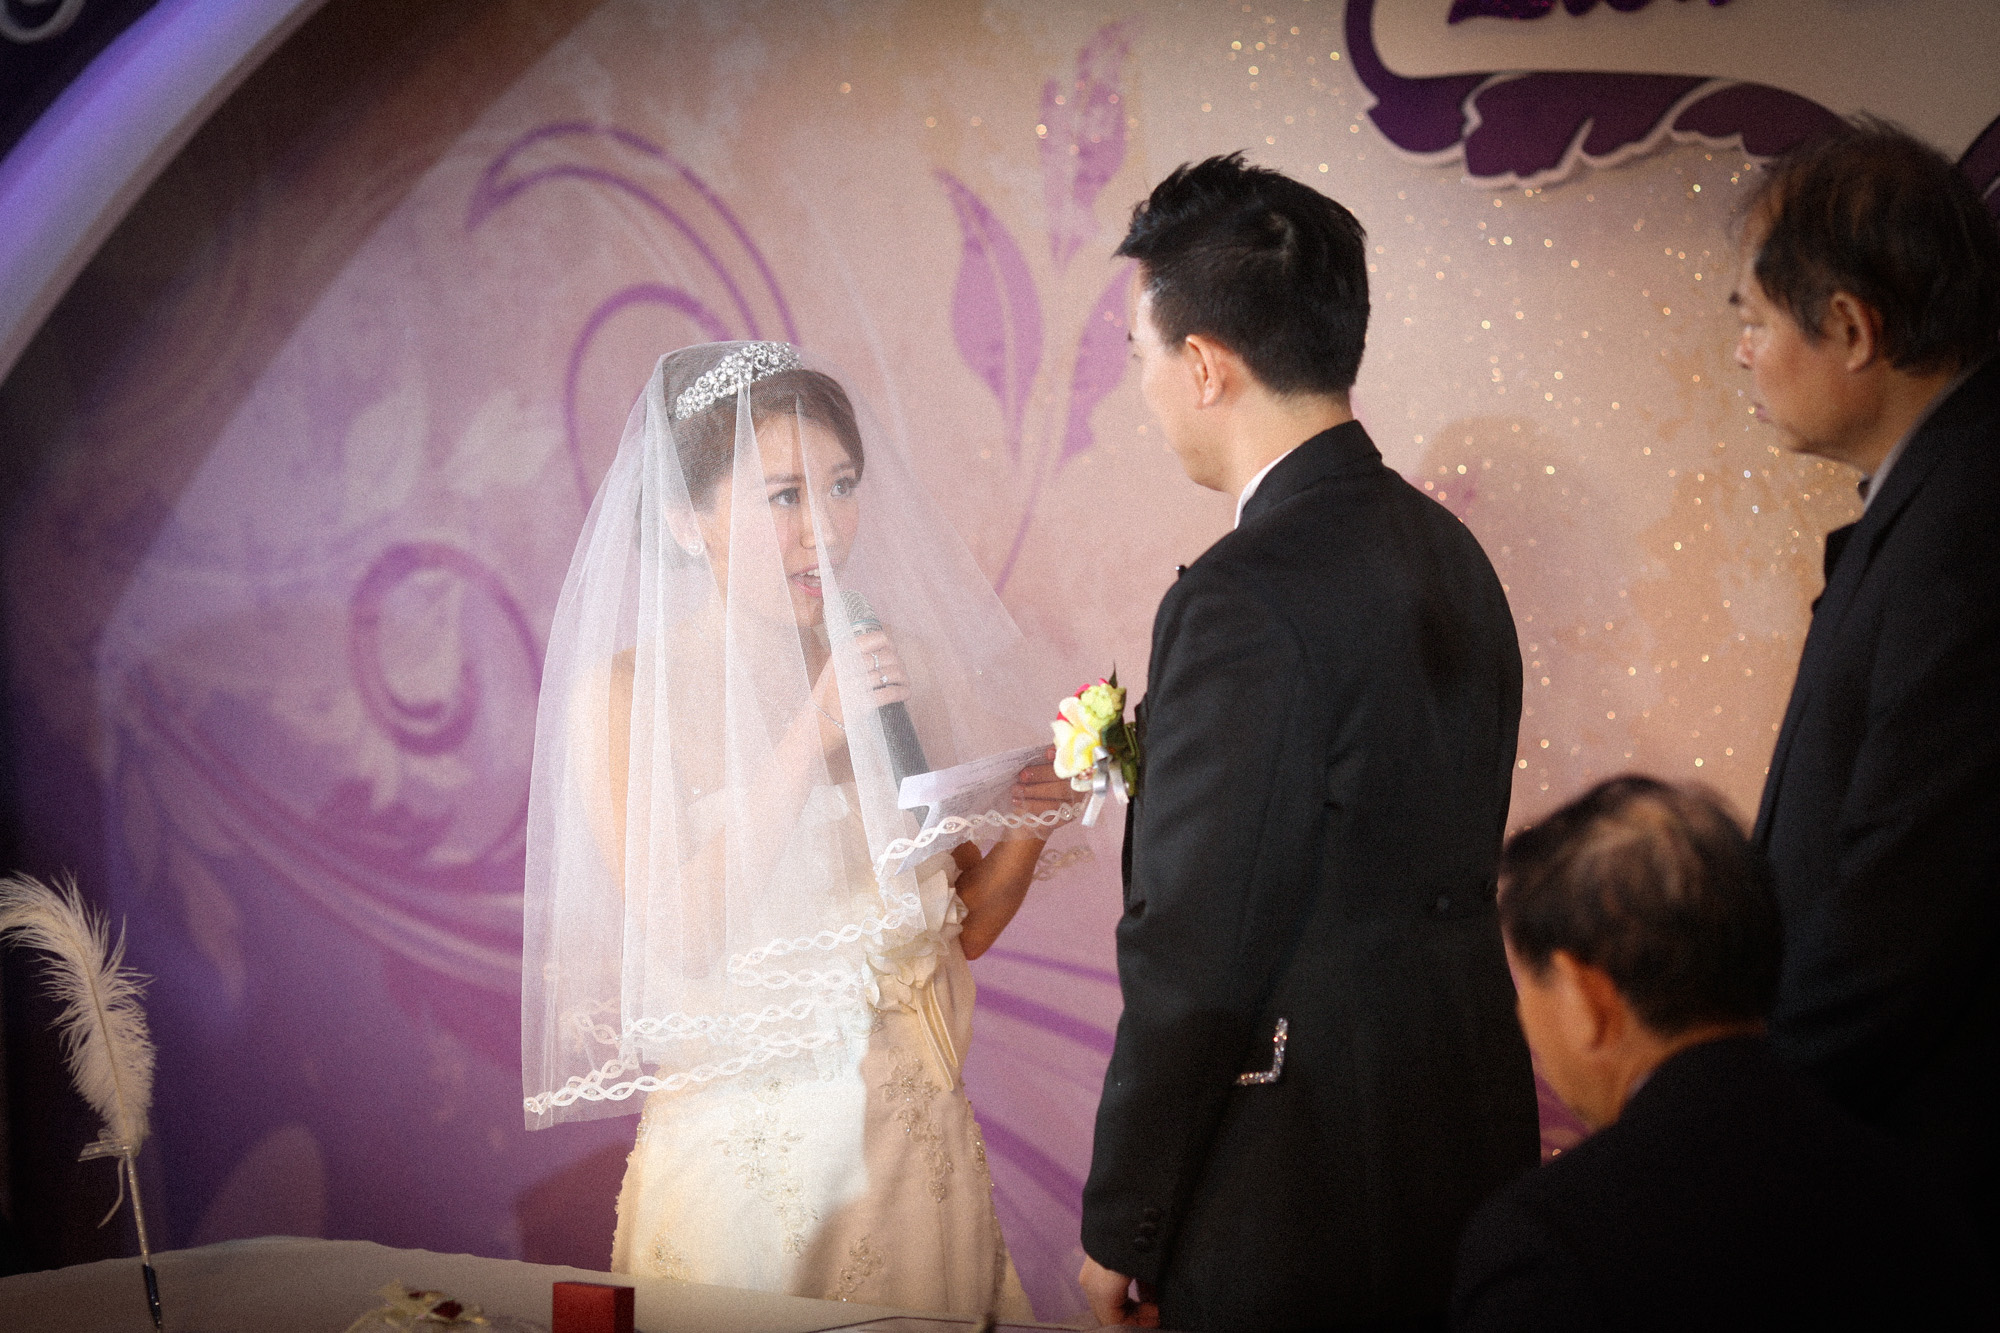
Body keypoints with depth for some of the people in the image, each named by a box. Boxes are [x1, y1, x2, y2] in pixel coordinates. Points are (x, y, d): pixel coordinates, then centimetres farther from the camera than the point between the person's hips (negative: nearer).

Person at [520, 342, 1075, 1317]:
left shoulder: (904, 668, 1)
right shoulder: (624, 691, -8)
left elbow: (961, 925, 9)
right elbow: (682, 935, -17)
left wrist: (1025, 831, -10)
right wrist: (812, 738, -20)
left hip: (916, 1130, 4)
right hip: (743, 1150, -4)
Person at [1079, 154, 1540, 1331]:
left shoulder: (1248, 602, -21)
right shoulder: (1448, 549, 6)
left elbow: (1194, 958, -20)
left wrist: (1121, 1229, -10)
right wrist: (1163, 768, 18)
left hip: (1298, 1205, -9)